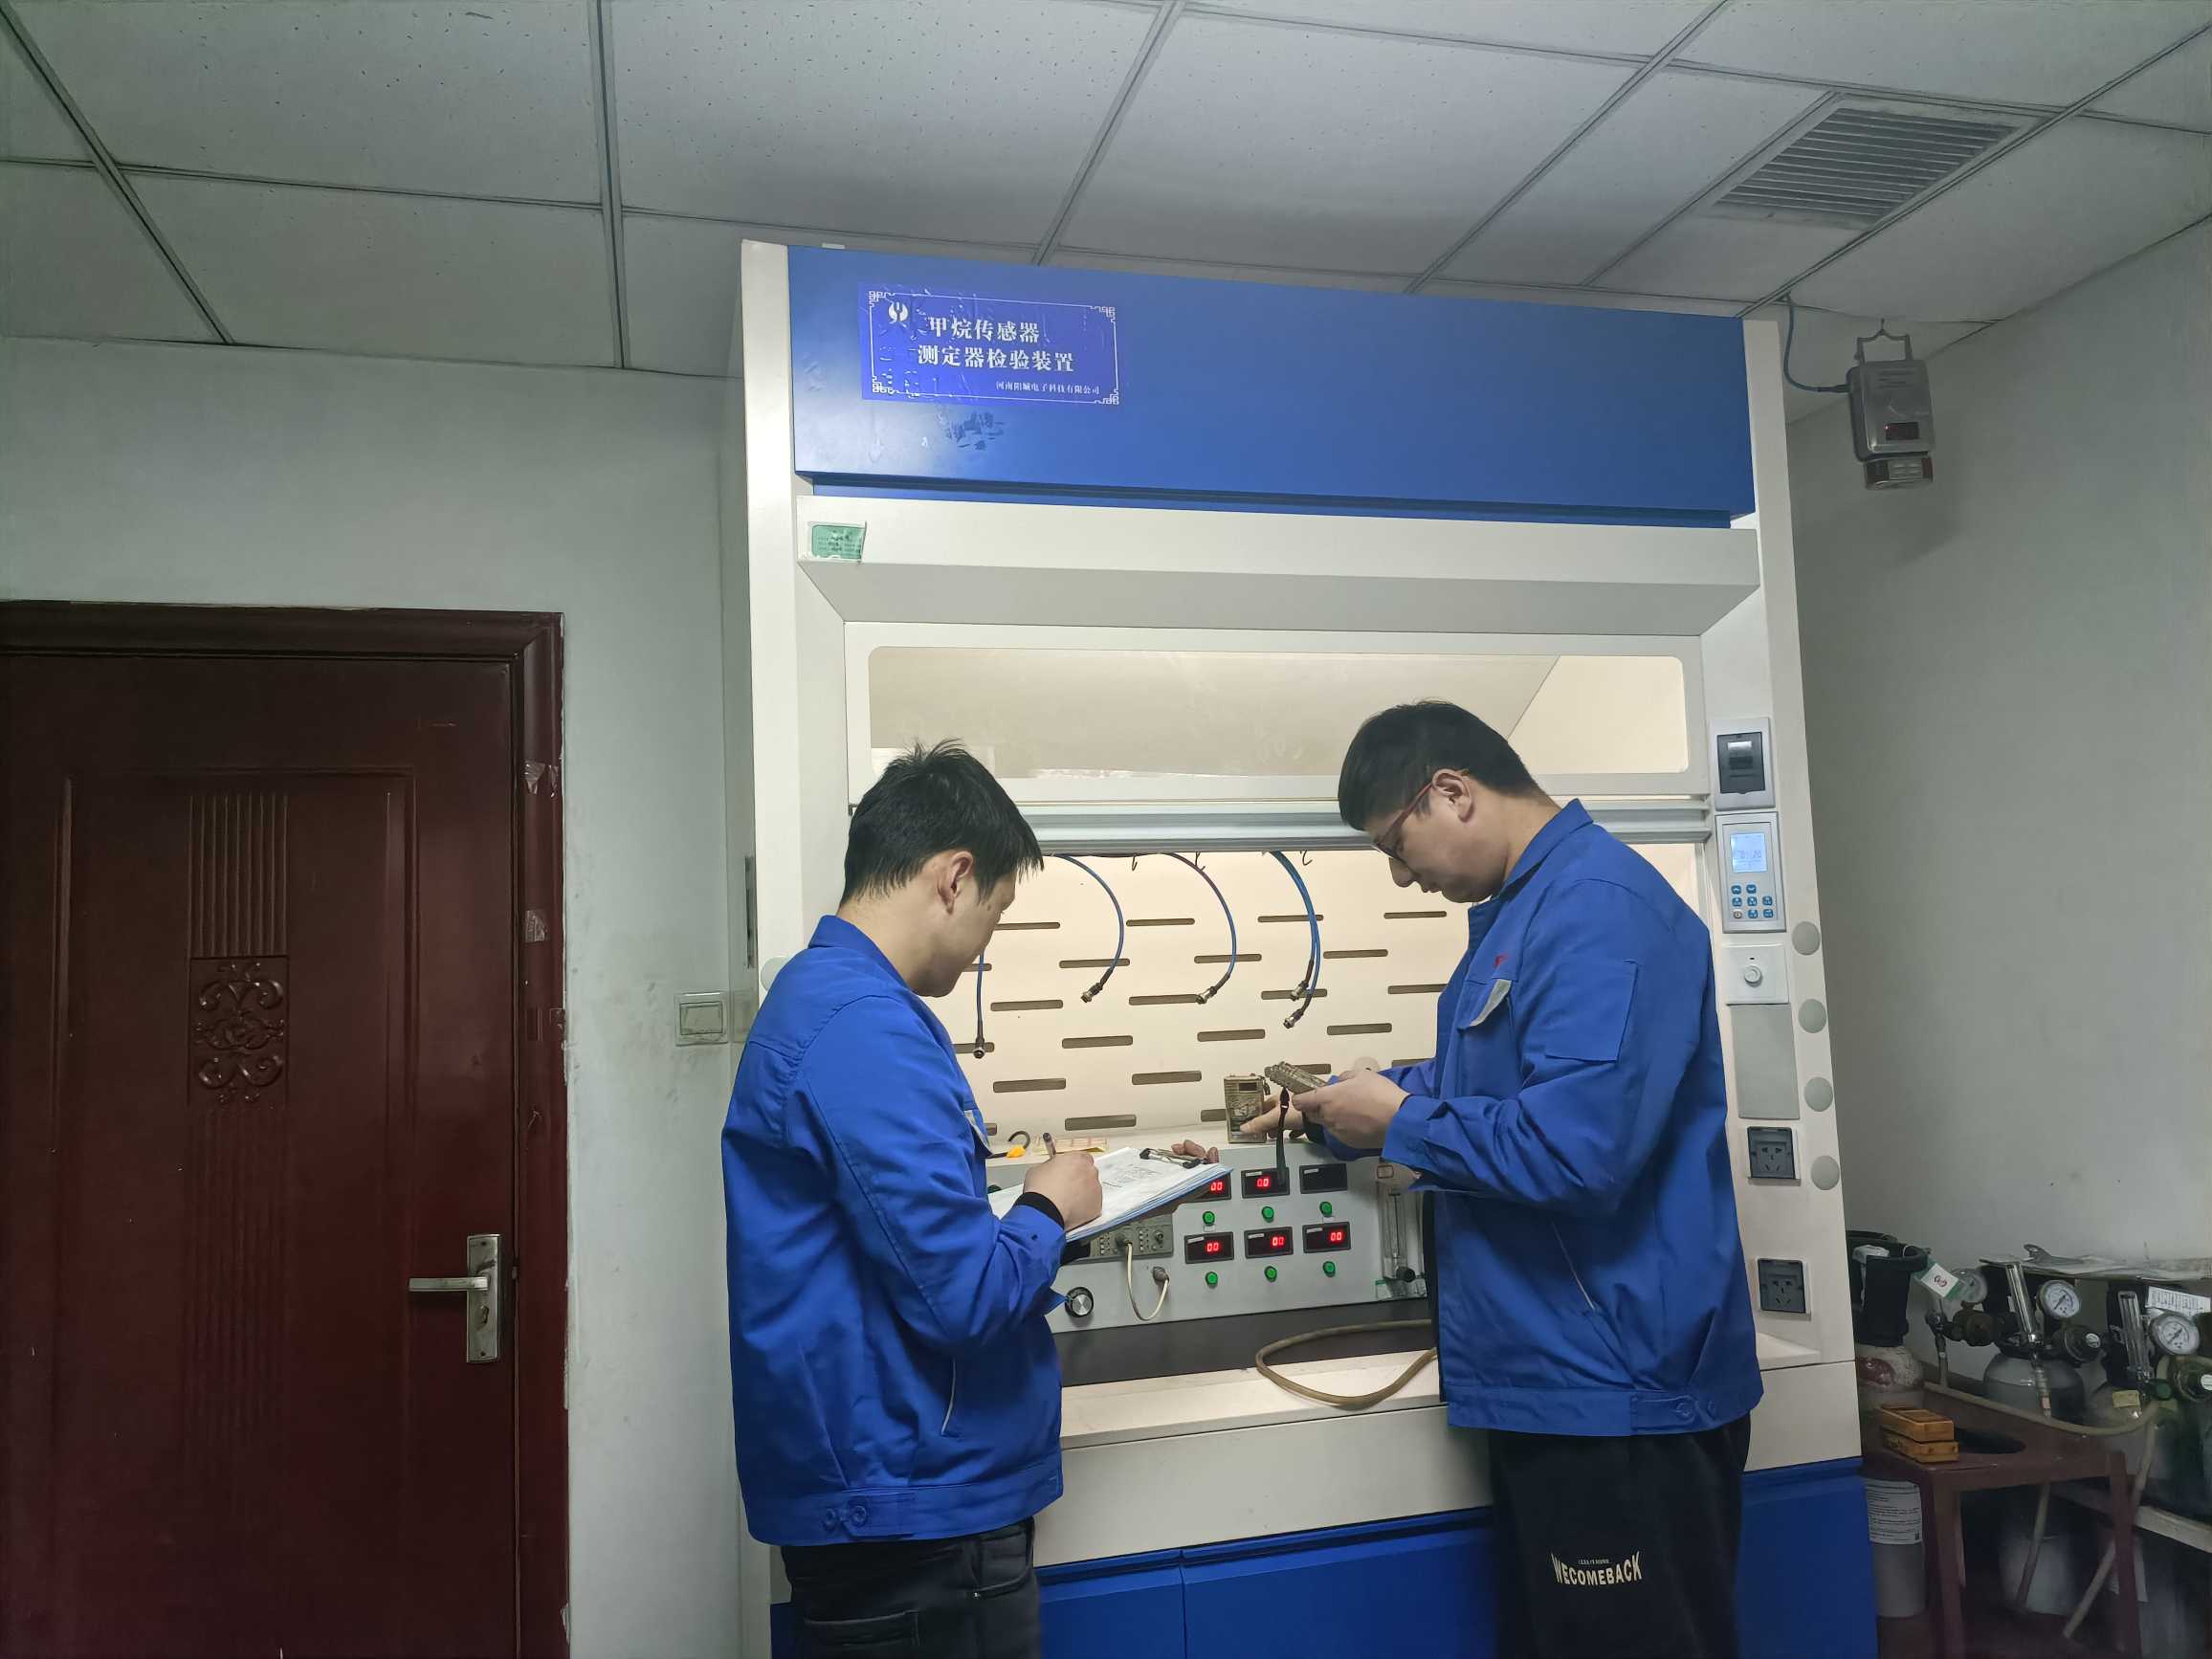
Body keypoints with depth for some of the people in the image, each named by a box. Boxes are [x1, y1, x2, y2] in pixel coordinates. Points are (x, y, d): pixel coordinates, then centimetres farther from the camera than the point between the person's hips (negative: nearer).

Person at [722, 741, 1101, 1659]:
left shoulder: (818, 993, 8)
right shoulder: (867, 1026, -24)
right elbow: (960, 1294, -26)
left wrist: (1010, 1212, 12)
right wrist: (1047, 1212, -8)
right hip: (914, 1513, -10)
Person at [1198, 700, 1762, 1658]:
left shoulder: (1598, 907, -21)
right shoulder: (1519, 910, 13)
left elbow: (1575, 1147, -29)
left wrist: (1400, 1124, -15)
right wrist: (1348, 1110, 13)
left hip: (1617, 1396, -10)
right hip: (1556, 1381, 10)